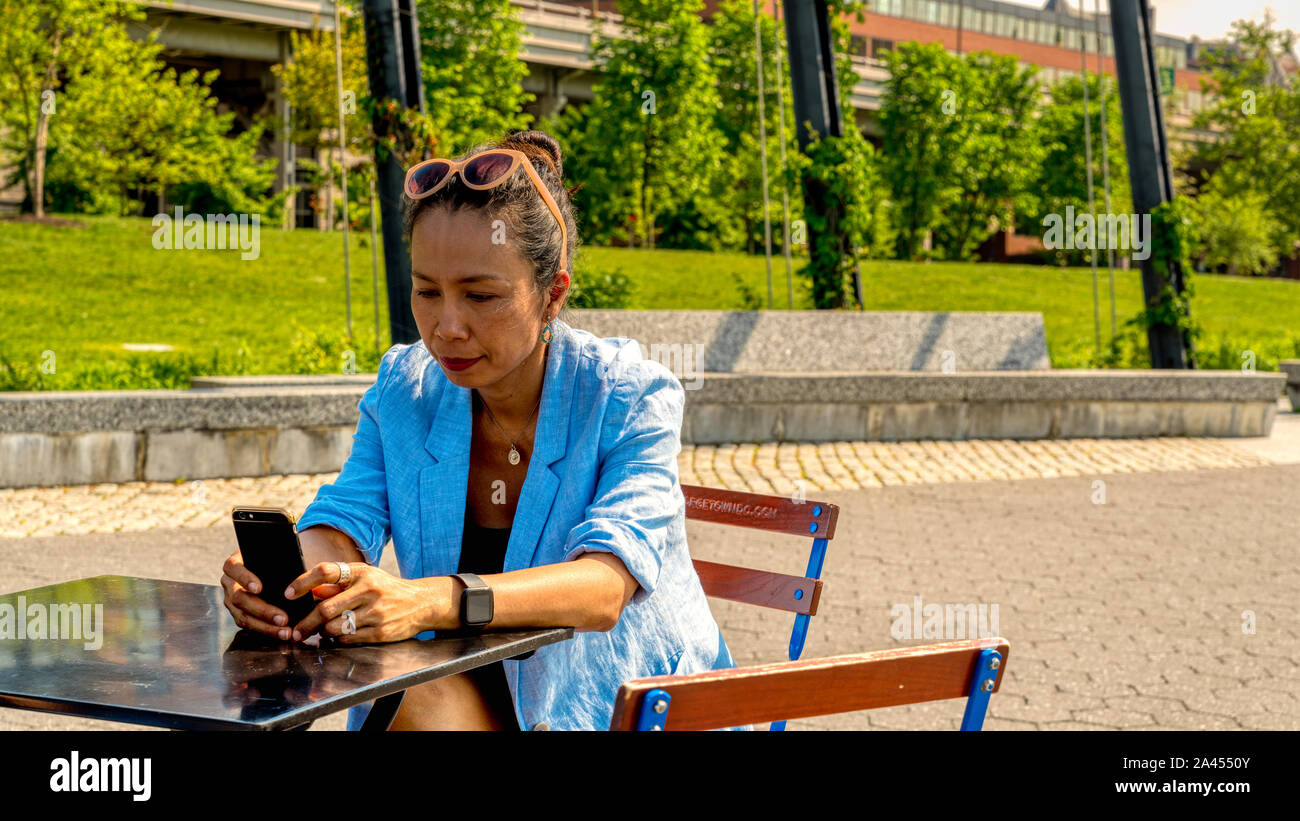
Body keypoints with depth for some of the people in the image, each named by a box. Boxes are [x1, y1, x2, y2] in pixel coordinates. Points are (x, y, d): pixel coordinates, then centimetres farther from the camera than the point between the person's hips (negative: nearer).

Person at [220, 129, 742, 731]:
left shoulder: (630, 397, -15)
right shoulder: (404, 392, 0)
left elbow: (605, 587, -29)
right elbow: (344, 521, -10)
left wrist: (428, 602, -46)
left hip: (638, 702, -2)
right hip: (485, 695, 2)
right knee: (421, 699, -31)